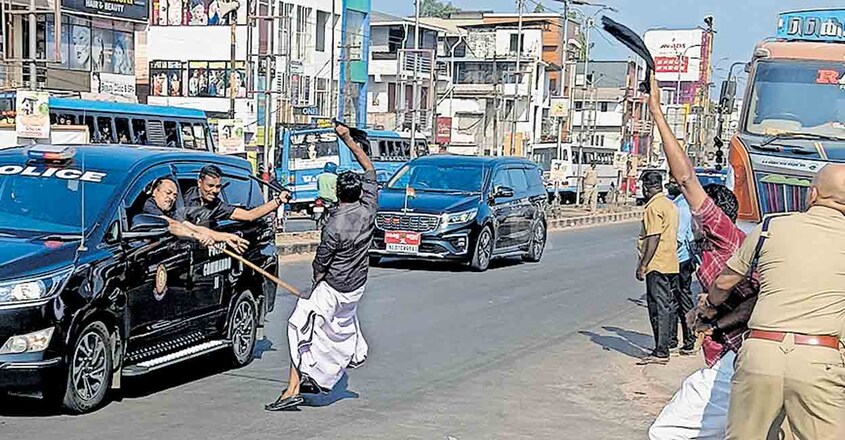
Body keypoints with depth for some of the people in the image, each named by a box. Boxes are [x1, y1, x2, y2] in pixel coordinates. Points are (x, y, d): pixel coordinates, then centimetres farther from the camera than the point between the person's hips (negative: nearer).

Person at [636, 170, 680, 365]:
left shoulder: (653, 207, -13)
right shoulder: (671, 205, 15)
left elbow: (653, 238, -19)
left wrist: (643, 265, -16)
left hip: (657, 265, -9)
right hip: (672, 263, 9)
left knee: (658, 307, -9)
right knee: (669, 306, 14)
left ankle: (661, 352, -11)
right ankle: (667, 345, 23)